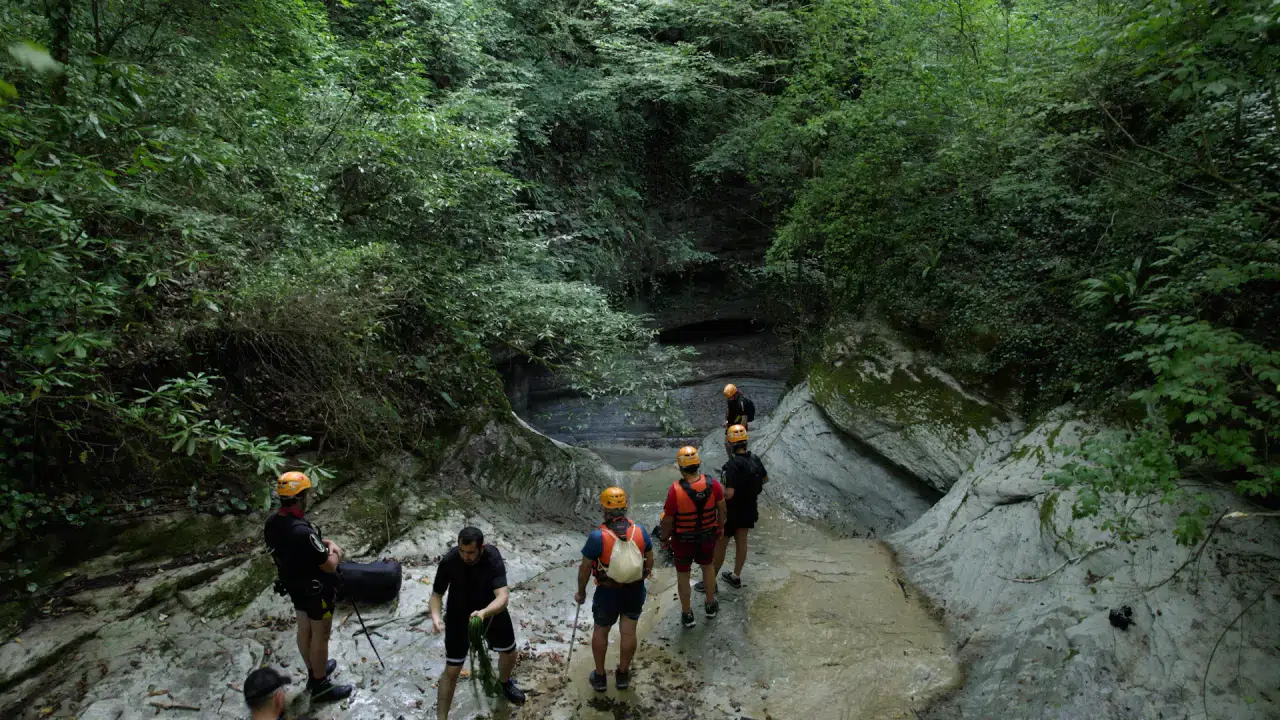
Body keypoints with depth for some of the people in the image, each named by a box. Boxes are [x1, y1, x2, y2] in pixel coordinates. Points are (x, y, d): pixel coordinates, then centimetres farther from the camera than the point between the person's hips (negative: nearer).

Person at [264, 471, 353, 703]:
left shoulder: (272, 523, -9)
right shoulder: (301, 531, -37)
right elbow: (329, 566, -27)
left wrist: (325, 543, 1)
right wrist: (335, 554, -6)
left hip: (295, 587, 8)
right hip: (316, 590, -8)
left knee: (304, 630, 24)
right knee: (320, 637, 10)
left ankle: (314, 672, 44)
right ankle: (320, 686, 26)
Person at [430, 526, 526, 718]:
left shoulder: (492, 557, -33)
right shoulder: (449, 560, -29)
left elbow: (503, 597, -40)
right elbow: (437, 594, -15)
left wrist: (483, 613, -59)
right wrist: (435, 616, -36)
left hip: (492, 611, 1)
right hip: (459, 616, -1)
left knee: (509, 653, 19)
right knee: (452, 670, -1)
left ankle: (505, 683, 53)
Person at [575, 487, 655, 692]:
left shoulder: (597, 536, -23)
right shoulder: (640, 530, -12)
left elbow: (585, 568, -14)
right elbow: (650, 560, 1)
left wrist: (581, 592, 2)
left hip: (608, 593, -2)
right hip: (635, 590, 3)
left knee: (601, 631, 19)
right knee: (628, 632, 17)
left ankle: (600, 676, 31)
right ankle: (623, 675, 33)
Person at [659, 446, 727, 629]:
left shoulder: (676, 490, -29)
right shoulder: (713, 484, -19)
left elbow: (668, 520, -18)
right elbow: (722, 509, -3)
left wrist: (665, 537, 1)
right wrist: (720, 527, 15)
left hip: (683, 540, -3)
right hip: (707, 537, 3)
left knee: (683, 575, 18)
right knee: (708, 567, 28)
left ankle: (687, 615, 33)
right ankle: (711, 606, 45)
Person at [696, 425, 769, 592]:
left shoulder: (733, 464, -29)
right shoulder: (755, 458, -7)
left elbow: (729, 494, -32)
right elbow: (765, 479, 10)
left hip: (732, 511, -7)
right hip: (749, 508, 7)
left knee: (720, 545, 7)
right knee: (741, 541, 21)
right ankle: (736, 577, 35)